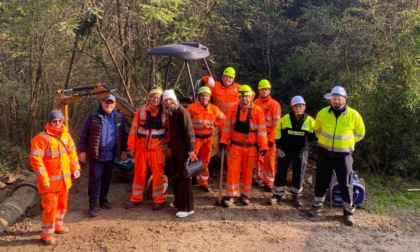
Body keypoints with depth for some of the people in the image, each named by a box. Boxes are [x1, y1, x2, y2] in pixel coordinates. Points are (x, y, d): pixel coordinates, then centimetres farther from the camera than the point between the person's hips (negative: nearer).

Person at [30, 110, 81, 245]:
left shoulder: (66, 135, 5)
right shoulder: (41, 138, -16)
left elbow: (72, 152, 15)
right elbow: (35, 159, -18)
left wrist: (75, 168, 4)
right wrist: (43, 178, -20)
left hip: (64, 179, 7)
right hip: (50, 181, -7)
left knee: (62, 204, 19)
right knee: (50, 206, -2)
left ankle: (57, 225, 38)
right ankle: (47, 233, 13)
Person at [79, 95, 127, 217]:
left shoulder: (119, 117, 5)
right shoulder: (93, 116, -4)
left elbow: (123, 135, 12)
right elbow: (84, 134, -3)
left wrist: (123, 150, 11)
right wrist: (82, 150, -5)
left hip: (110, 155, 3)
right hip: (96, 155, -3)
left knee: (107, 178, 15)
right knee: (94, 179, 0)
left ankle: (103, 199, 32)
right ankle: (92, 204, 8)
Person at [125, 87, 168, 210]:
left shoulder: (165, 112, -2)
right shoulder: (141, 110, 0)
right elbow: (134, 128, 1)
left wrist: (166, 145, -3)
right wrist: (131, 146, 0)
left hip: (157, 149, -1)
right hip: (141, 148, 2)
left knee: (158, 174, 5)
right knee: (139, 173, 12)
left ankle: (158, 200, 18)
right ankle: (136, 198, 26)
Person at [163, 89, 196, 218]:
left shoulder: (181, 112, -13)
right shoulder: (170, 113, 14)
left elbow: (189, 131, -18)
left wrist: (190, 148, -23)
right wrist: (169, 145, 21)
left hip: (183, 149, -9)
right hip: (175, 149, 9)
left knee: (183, 176, -7)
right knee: (174, 176, 16)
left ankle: (187, 207, -2)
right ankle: (178, 201, 30)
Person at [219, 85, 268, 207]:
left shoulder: (258, 111, -7)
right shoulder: (233, 109, 0)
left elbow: (262, 130, -5)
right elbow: (227, 126, 3)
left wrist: (263, 146, -6)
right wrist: (224, 141, -1)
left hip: (250, 147, -1)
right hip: (235, 146, 1)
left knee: (247, 171, 10)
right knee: (233, 170, 1)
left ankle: (245, 194, 25)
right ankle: (231, 195, 12)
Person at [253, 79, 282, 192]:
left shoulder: (275, 104, -4)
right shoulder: (255, 103, 5)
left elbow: (276, 123, -7)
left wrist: (271, 138, -12)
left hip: (269, 136, -3)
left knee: (269, 159, 0)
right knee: (259, 158, 11)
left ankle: (269, 182, 9)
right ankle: (260, 178, 25)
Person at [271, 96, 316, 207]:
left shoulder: (310, 121, -7)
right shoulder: (285, 118, -5)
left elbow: (314, 135, 5)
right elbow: (278, 132, 4)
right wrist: (278, 147, 0)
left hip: (301, 152, 0)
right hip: (285, 151, 0)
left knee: (298, 175, 7)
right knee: (281, 173, 8)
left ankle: (296, 197, 23)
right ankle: (277, 195, 21)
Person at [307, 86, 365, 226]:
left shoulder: (354, 115, -11)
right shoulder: (323, 113, -6)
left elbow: (360, 133, 4)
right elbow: (317, 129, 13)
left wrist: (346, 142, 3)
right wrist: (325, 140, 9)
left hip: (343, 154, -1)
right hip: (325, 153, 2)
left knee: (346, 184, 5)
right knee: (321, 181, 12)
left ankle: (348, 212, 20)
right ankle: (316, 206, 29)